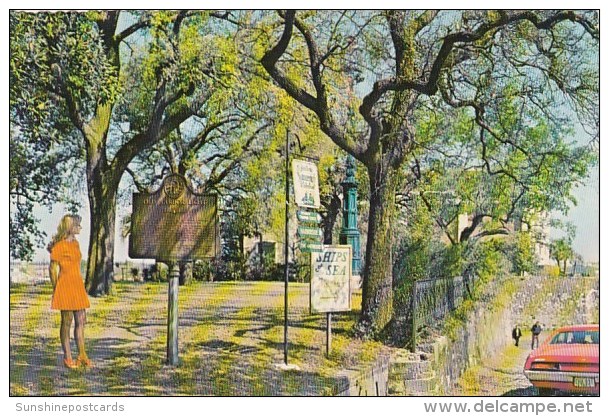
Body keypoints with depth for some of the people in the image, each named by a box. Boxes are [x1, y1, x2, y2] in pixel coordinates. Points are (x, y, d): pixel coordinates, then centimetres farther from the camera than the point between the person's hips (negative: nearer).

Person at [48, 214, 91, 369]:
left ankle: (82, 355, 13)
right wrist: (56, 289, -6)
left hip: (78, 285, 7)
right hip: (65, 285, -7)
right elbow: (53, 269, -7)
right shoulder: (59, 246, -9)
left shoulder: (76, 243, 14)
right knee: (67, 322, -1)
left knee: (81, 321, 7)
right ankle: (67, 357, 6)